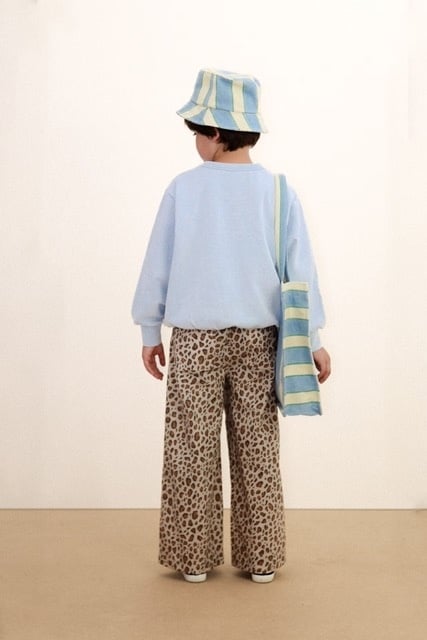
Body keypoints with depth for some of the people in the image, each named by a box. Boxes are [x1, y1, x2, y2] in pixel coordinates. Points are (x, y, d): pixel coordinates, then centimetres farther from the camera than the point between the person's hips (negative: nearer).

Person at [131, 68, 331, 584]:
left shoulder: (184, 187, -6)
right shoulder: (278, 191, -2)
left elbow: (157, 264, -1)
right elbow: (300, 269, -1)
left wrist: (150, 331, 9)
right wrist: (312, 339, 6)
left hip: (195, 337, -1)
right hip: (258, 336, 2)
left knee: (192, 449, 8)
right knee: (257, 448, 10)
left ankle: (194, 558, 17)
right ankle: (261, 558, 18)